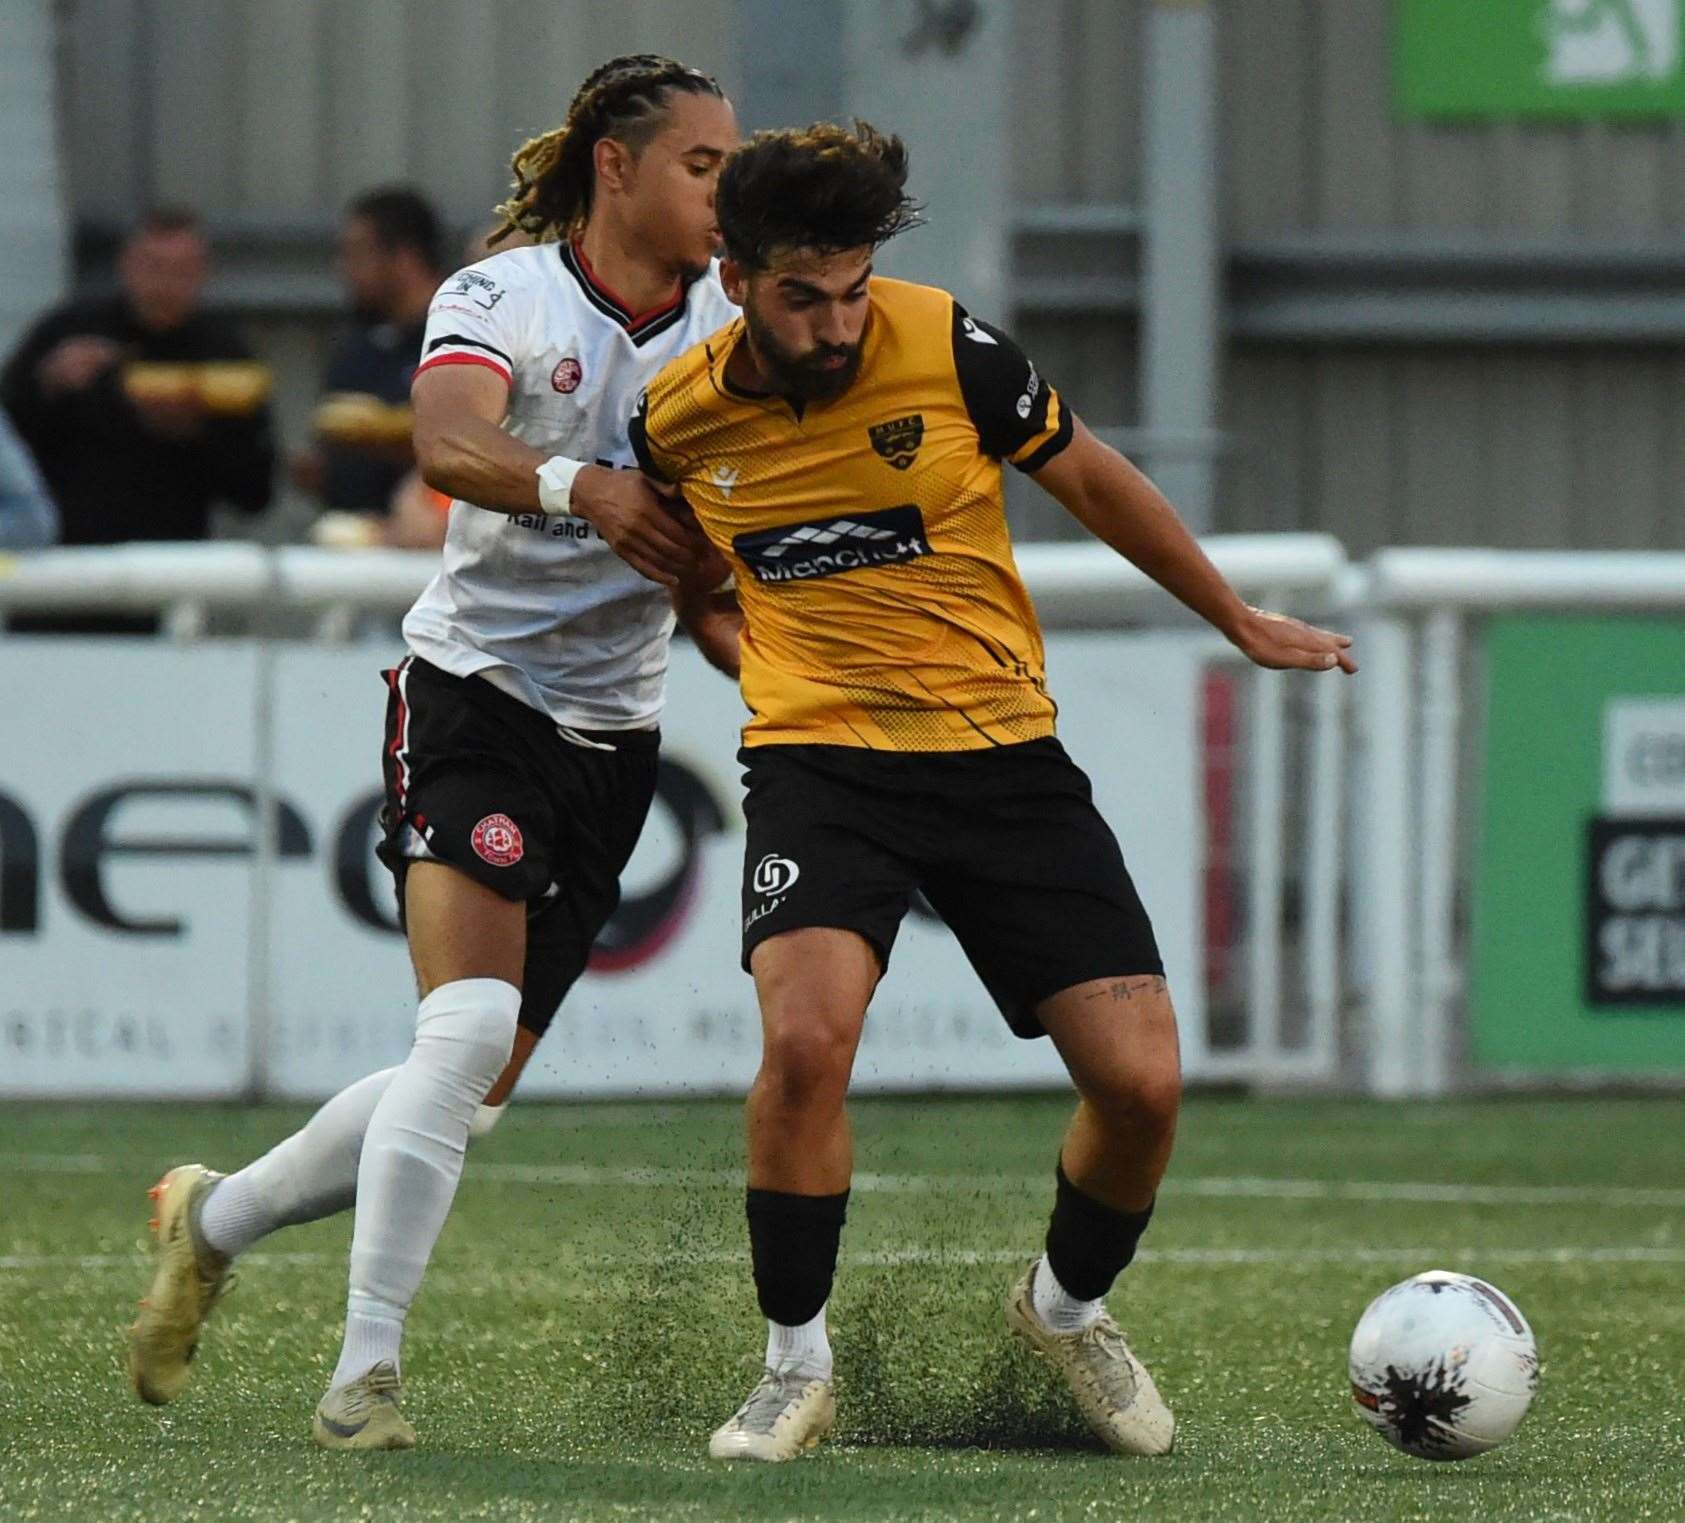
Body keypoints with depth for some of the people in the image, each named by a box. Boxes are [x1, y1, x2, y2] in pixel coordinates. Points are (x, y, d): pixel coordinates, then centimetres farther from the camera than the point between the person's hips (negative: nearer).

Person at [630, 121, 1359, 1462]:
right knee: (807, 1037, -28)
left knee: (1141, 1080, -8)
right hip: (817, 752, 0)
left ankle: (1068, 1310, 24)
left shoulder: (944, 347, -10)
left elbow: (1090, 479, 6)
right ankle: (796, 1374, -8)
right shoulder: (681, 416, -5)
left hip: (1002, 752, 0)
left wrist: (1241, 622, 15)